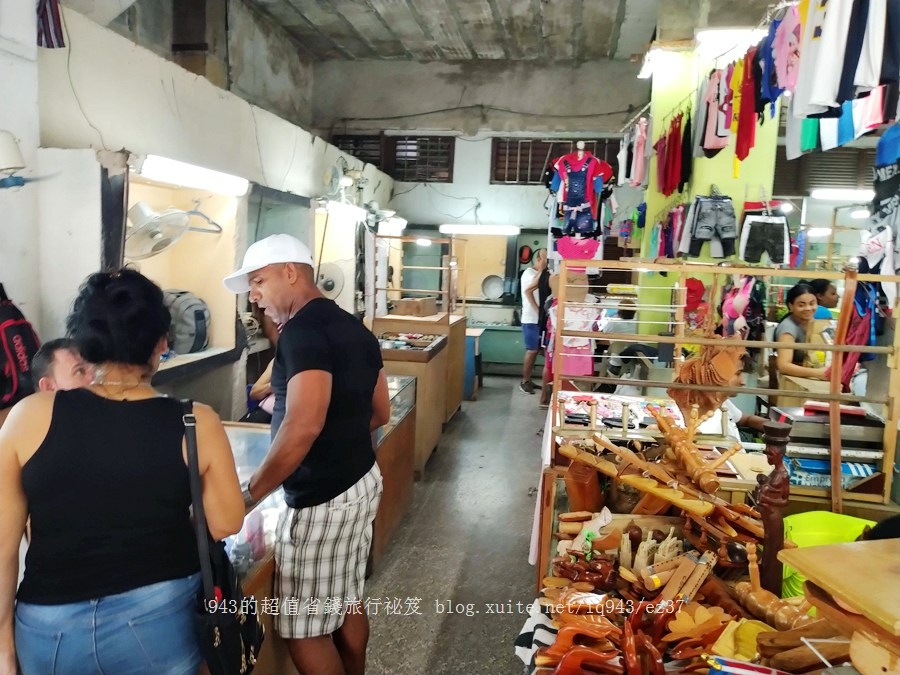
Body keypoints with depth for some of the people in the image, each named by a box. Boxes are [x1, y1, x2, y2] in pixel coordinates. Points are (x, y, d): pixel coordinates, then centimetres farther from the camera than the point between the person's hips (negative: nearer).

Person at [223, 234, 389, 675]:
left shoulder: (303, 331, -19)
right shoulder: (354, 327, 8)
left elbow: (304, 427, -30)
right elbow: (379, 413, 15)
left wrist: (250, 494, -23)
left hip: (321, 499, -9)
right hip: (362, 481, 9)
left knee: (304, 630, 5)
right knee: (348, 601, 23)